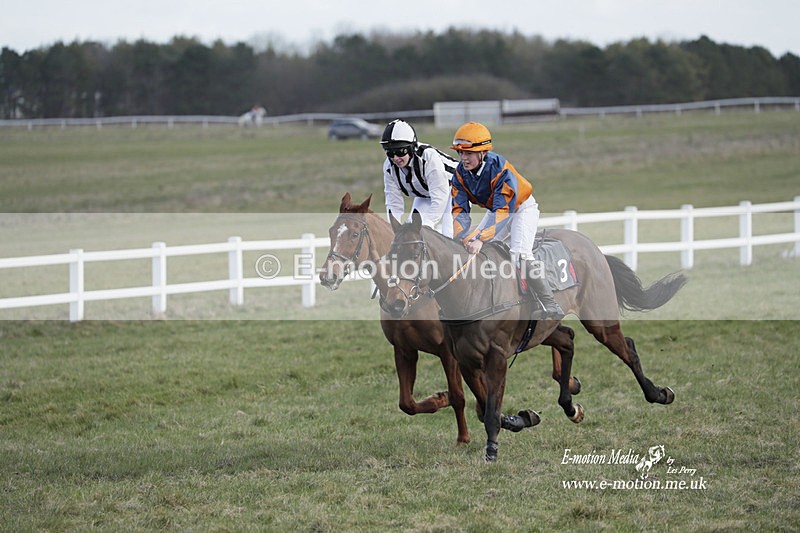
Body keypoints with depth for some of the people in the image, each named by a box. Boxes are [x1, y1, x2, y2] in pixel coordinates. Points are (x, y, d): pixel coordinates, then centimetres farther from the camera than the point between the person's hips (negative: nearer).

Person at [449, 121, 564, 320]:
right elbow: (460, 209, -18)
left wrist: (480, 238, -52)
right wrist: (462, 237, -37)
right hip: (495, 210, 7)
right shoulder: (460, 173, -17)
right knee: (472, 248, 0)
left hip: (521, 208, -7)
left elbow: (503, 211, -41)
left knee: (520, 255, -24)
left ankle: (551, 306, -24)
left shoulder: (500, 169, -36)